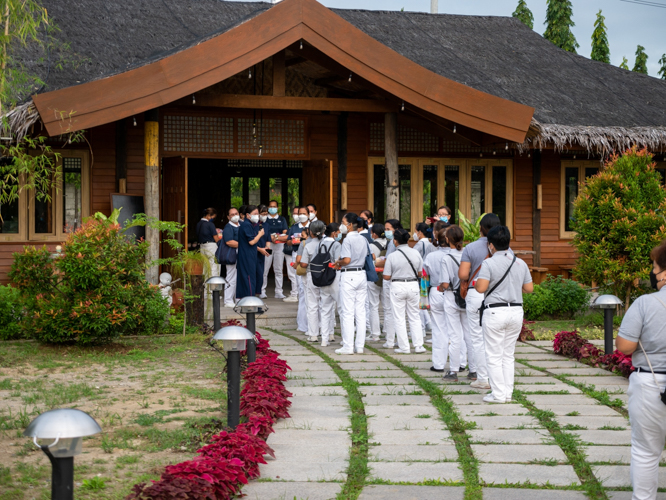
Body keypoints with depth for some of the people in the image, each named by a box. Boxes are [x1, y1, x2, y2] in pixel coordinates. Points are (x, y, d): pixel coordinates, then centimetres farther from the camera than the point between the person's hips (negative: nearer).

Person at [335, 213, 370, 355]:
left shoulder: (348, 239, -13)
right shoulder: (363, 239, 8)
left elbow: (347, 260, -23)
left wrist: (338, 263, -2)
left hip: (348, 276, -7)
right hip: (361, 275, 7)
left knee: (348, 313, -2)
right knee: (361, 312, 8)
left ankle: (348, 347, -1)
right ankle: (360, 346, 11)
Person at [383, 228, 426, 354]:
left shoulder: (392, 256, -12)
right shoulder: (415, 253, -3)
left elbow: (386, 277, -9)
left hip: (398, 286, -3)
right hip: (413, 286, 3)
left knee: (399, 318, 5)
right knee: (414, 316, 14)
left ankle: (404, 347, 6)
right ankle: (418, 345, 11)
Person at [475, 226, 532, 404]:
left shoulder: (489, 263, -10)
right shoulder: (521, 263, 7)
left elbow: (481, 288, -19)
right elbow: (529, 288, 9)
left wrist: (477, 281, 3)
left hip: (495, 312, -6)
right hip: (516, 311, 6)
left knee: (494, 356, 3)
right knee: (508, 354, 15)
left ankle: (498, 394, 3)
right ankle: (508, 392, 16)